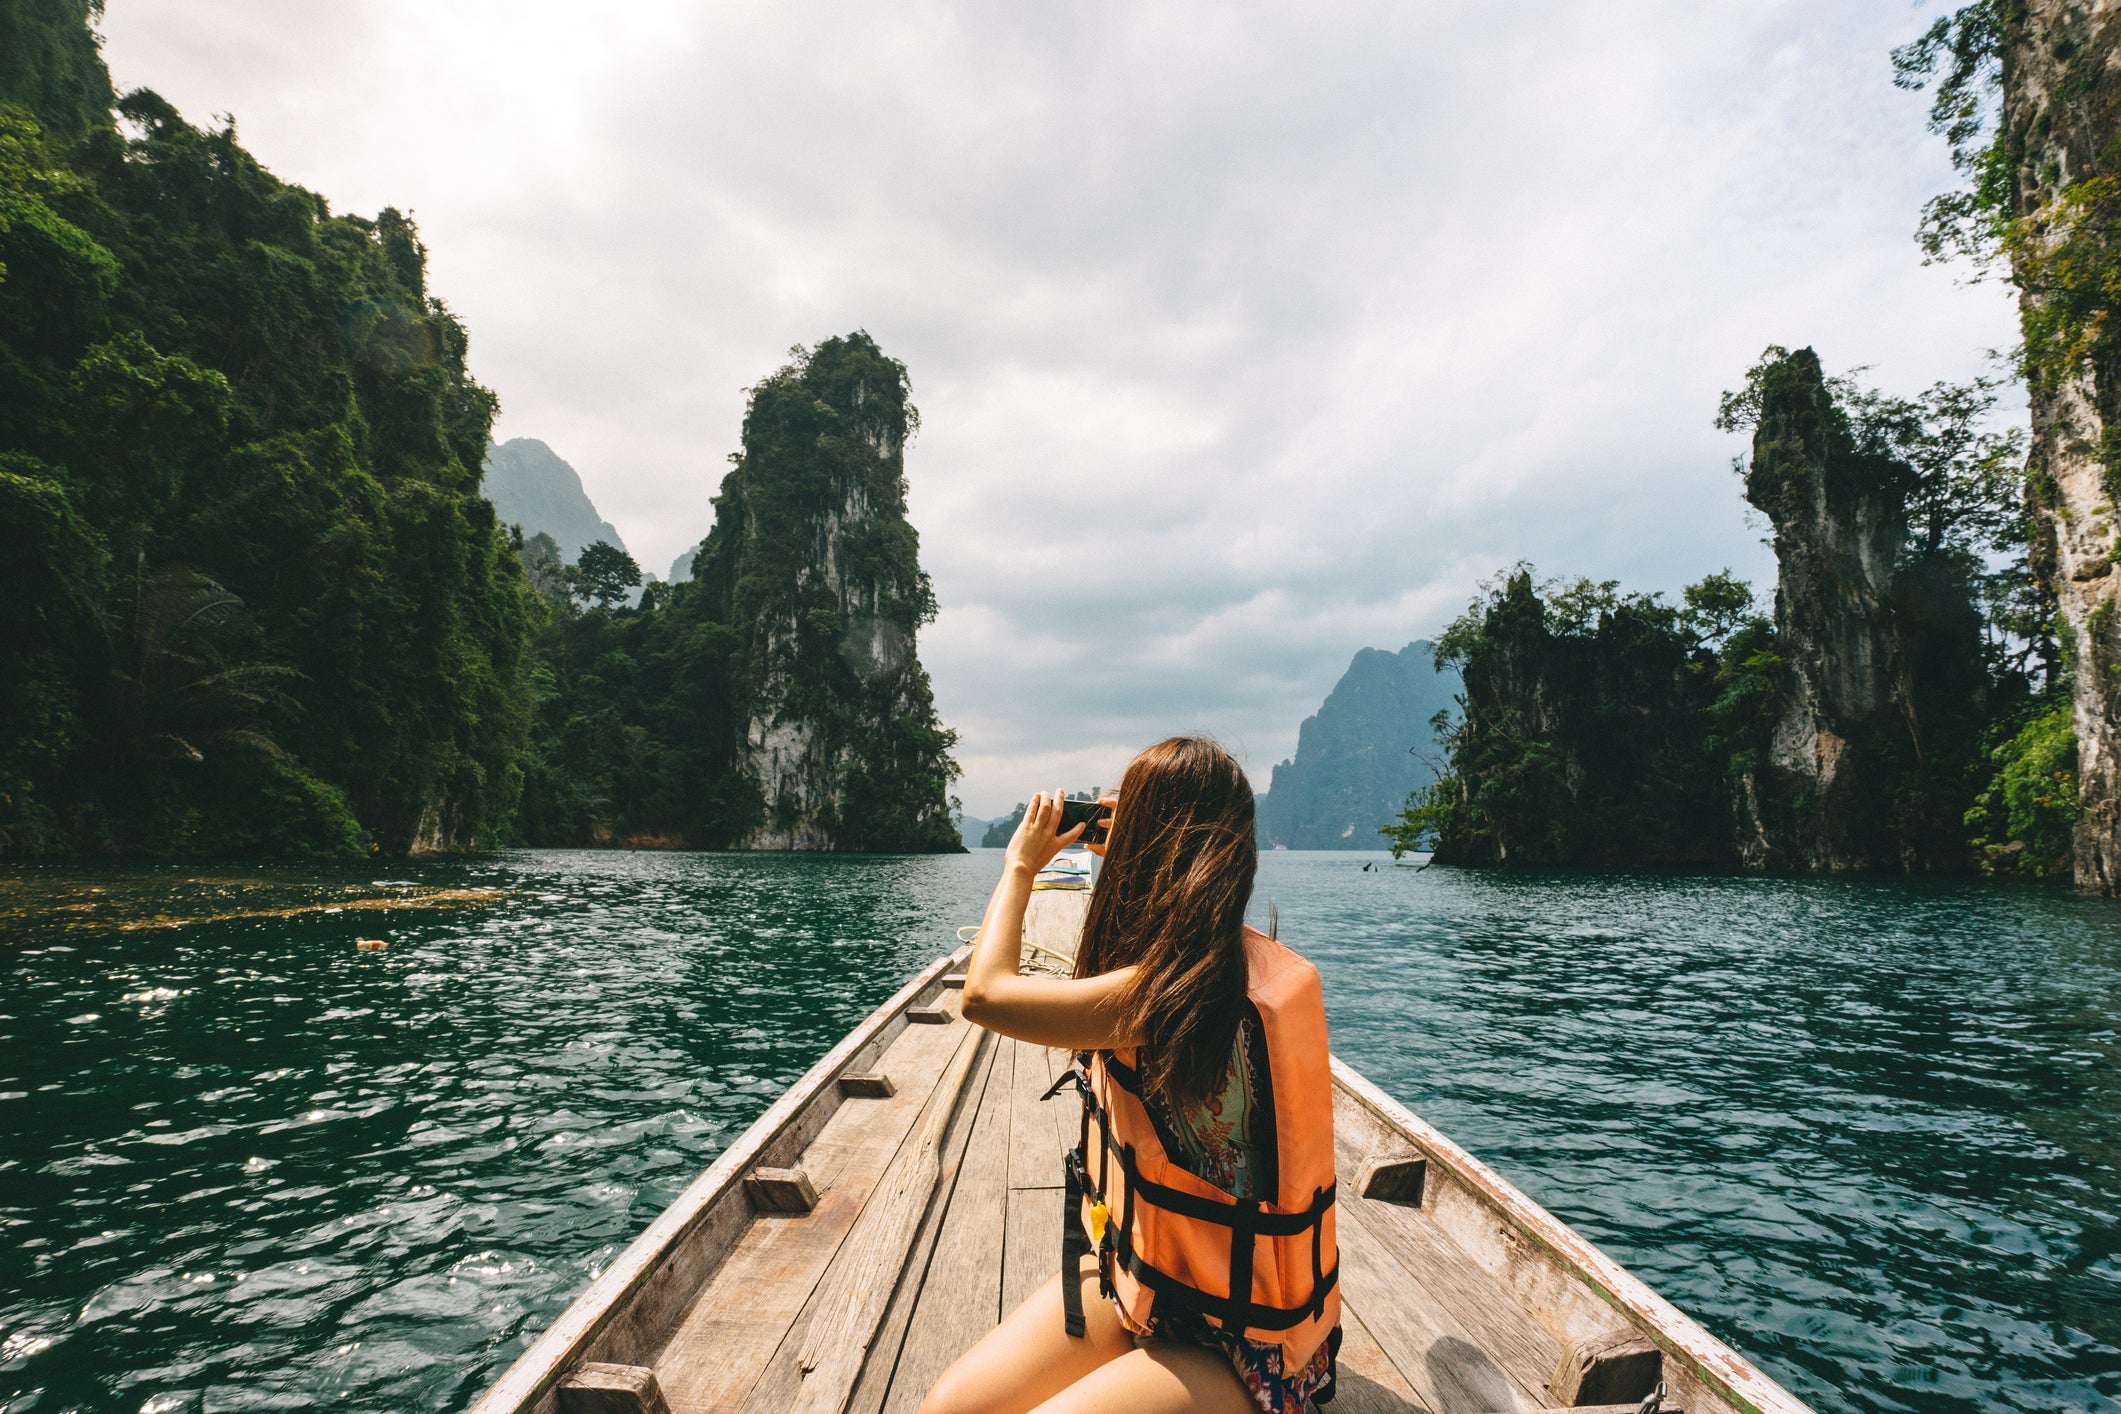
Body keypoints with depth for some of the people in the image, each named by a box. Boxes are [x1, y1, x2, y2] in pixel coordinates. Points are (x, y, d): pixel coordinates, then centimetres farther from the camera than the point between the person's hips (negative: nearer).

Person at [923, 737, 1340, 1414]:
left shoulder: (1171, 992, -30)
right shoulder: (1240, 960, -2)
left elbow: (985, 992, -24)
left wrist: (1021, 863, -9)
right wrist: (1121, 846, 11)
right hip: (1140, 1277, 8)